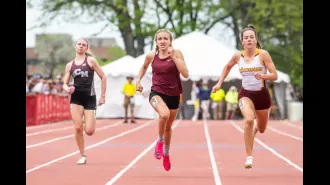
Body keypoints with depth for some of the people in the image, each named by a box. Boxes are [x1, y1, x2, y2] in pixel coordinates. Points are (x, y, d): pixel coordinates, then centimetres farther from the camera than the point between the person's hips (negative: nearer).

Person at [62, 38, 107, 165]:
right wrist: (67, 89, -14)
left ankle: (86, 122, 29)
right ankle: (83, 156, 5)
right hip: (76, 98, 2)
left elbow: (103, 77, 2)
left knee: (89, 131, -10)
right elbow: (65, 84, 10)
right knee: (78, 128, -11)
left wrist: (103, 96, 0)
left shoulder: (91, 60, 1)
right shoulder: (70, 65, 9)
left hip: (90, 98, -2)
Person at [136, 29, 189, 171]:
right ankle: (160, 141, -6)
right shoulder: (151, 56, -3)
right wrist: (138, 80, 5)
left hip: (173, 95, 1)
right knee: (164, 114, -34)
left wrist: (173, 56, -24)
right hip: (157, 92, -1)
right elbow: (144, 67, 20)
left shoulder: (176, 53, -9)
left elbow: (185, 74, -19)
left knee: (168, 127, 18)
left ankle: (166, 154, 44)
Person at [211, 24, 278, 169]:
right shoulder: (238, 56, -4)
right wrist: (219, 83, 13)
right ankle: (249, 157, -24)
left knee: (261, 129, 18)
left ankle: (255, 128, 60)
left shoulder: (263, 54, -13)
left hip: (262, 94, 0)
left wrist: (263, 76, -33)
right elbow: (228, 67, 18)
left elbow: (275, 76, -14)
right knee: (249, 120, -30)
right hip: (245, 94, 0)